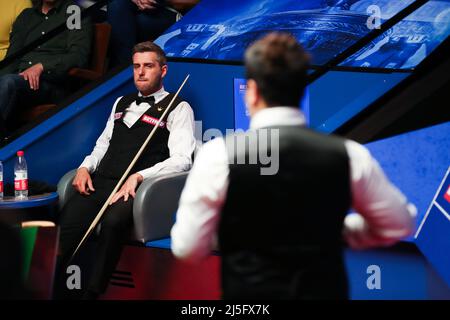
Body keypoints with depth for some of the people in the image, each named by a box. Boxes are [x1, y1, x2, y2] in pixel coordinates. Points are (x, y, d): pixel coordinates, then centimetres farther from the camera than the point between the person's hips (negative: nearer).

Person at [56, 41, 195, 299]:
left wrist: (138, 177, -17)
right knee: (67, 223, -25)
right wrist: (85, 167, 8)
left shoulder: (178, 108, 7)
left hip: (136, 188, -5)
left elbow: (182, 160, -5)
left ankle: (93, 293, -32)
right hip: (101, 182, 5)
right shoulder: (122, 103, 29)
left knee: (114, 221, -38)